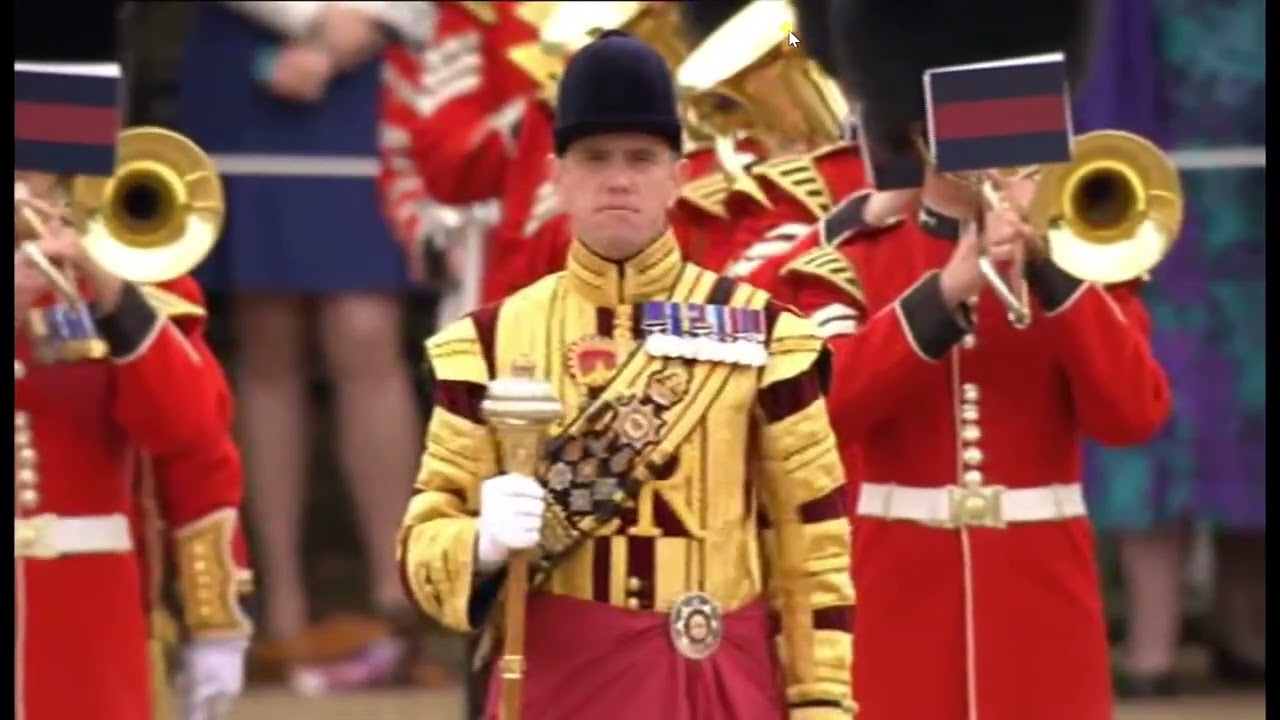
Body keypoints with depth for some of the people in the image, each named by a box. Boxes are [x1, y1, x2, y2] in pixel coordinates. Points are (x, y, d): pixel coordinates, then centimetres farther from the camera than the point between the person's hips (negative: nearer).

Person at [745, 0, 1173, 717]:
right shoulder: (850, 252, 3)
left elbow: (1134, 413, -7)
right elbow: (822, 403, -14)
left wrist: (1053, 268, -15)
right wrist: (944, 294, -23)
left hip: (1041, 600, 1)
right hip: (898, 596, -1)